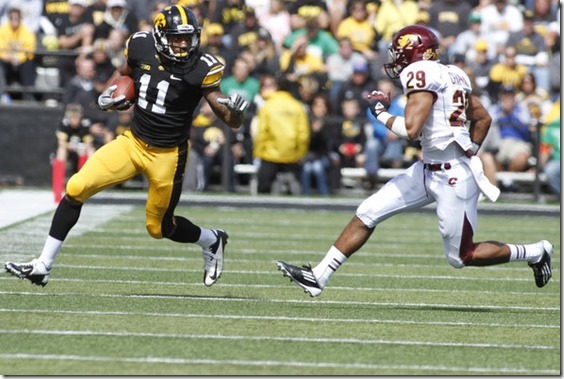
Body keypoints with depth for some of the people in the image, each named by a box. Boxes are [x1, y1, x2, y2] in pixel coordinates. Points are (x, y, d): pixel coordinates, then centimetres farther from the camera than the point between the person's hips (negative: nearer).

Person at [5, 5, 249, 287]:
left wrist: (235, 112, -35)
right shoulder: (142, 49, -6)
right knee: (76, 189, -10)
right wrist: (108, 95, -1)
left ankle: (212, 241, 39)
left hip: (167, 156, -4)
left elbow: (231, 122, -12)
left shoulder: (200, 69, -15)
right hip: (133, 143, 4)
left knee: (160, 228, 7)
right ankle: (42, 266, -3)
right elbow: (124, 74, 19)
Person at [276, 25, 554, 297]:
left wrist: (381, 112, -7)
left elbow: (410, 129, -24)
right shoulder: (452, 76, 11)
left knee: (461, 257, 2)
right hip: (429, 170, 10)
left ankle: (535, 253, 18)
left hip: (453, 178, -10)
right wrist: (468, 154, 26)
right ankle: (319, 276, 9)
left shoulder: (422, 74, -15)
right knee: (367, 214, 6)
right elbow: (483, 118, 19)